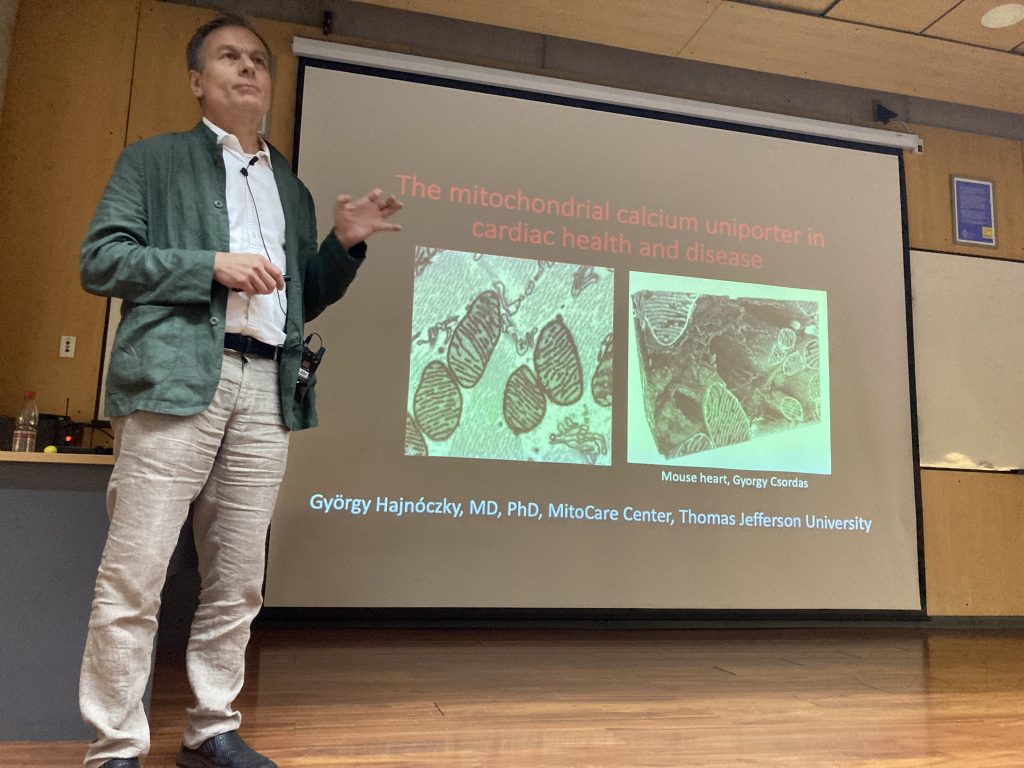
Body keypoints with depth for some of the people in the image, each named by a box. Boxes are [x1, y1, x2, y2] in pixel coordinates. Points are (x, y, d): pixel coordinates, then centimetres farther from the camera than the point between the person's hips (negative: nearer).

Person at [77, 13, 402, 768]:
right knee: (133, 577, -4)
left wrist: (345, 243, 6)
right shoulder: (153, 159, 11)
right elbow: (101, 259, 1)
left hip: (267, 391, 4)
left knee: (238, 581, 7)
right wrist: (213, 265, -10)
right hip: (177, 379, -4)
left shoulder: (293, 189, 23)